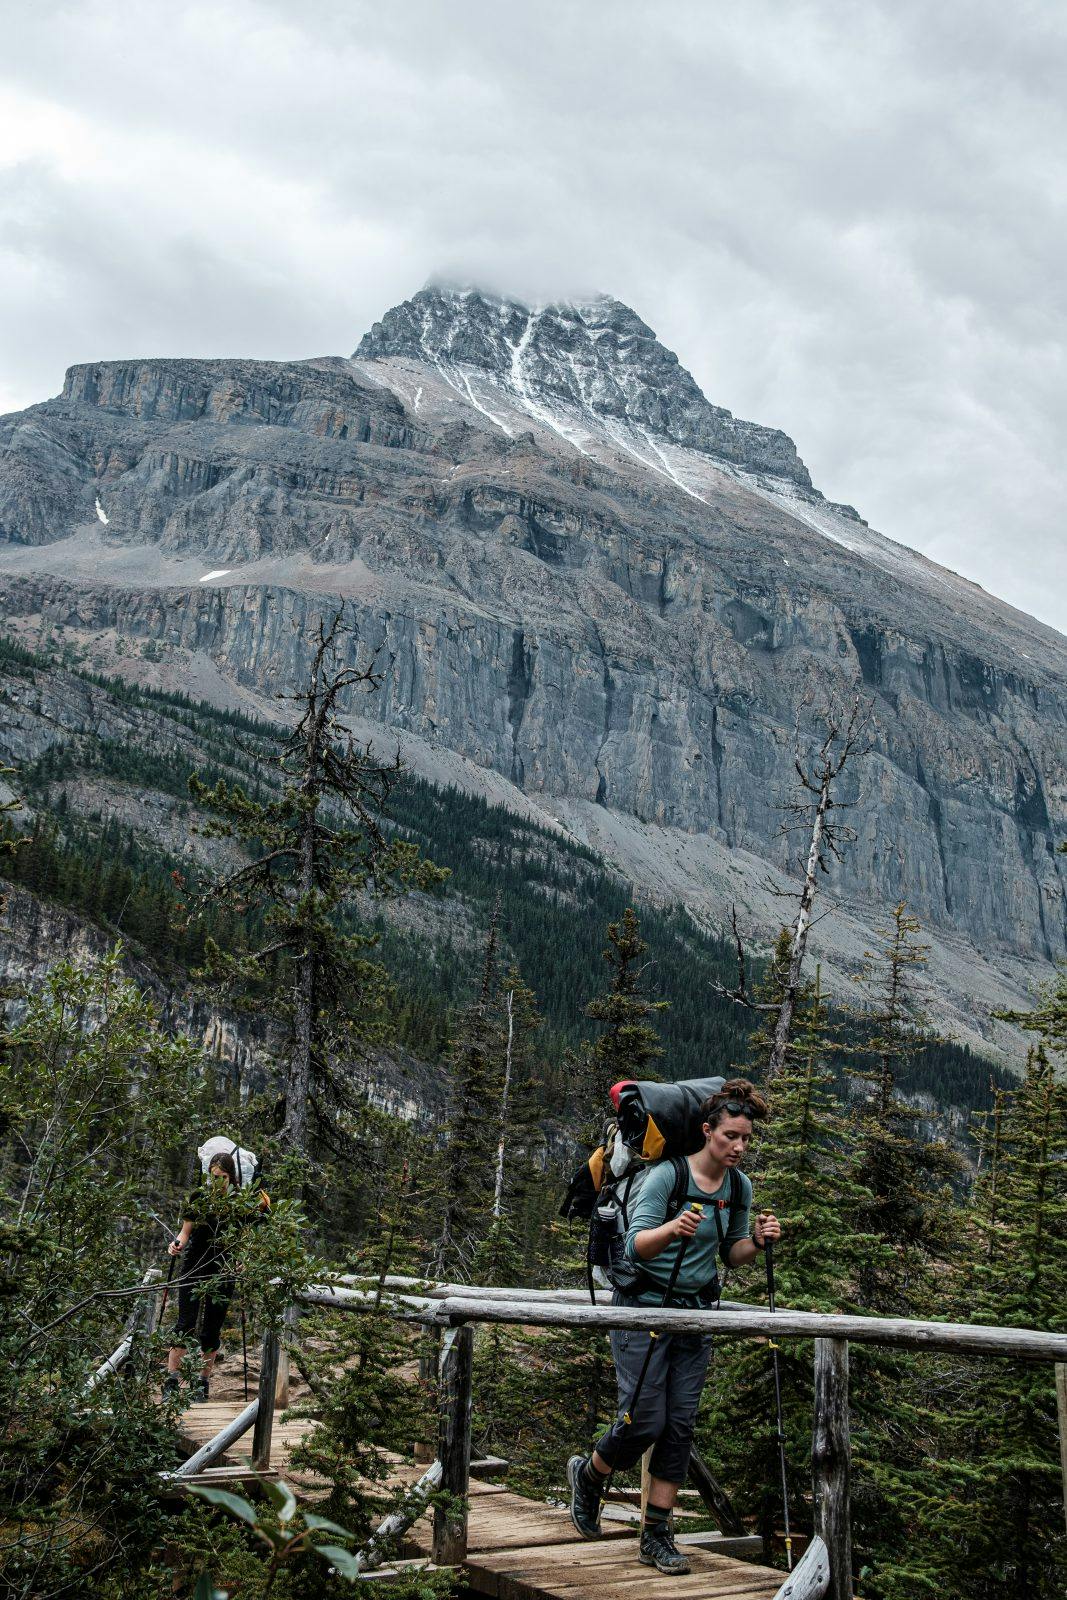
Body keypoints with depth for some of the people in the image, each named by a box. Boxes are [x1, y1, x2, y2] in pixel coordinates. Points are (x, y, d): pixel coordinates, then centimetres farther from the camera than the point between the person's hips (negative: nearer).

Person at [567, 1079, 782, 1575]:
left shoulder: (740, 1187, 1)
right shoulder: (667, 1175, -18)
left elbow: (732, 1255, 12)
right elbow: (635, 1246, -24)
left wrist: (756, 1241, -10)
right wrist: (673, 1228, -44)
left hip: (696, 1312, 5)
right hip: (645, 1306, -5)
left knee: (681, 1426, 2)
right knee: (644, 1420, -7)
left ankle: (656, 1536, 13)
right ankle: (588, 1474, 24)